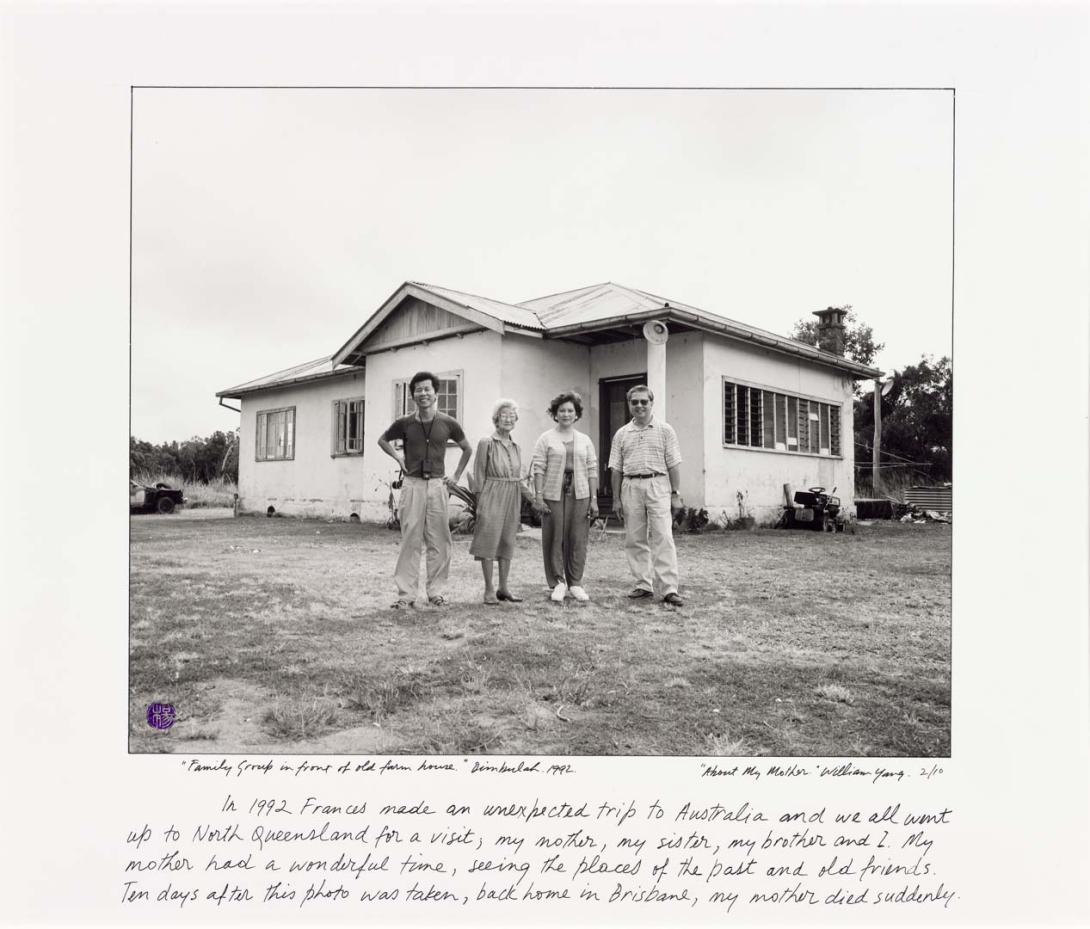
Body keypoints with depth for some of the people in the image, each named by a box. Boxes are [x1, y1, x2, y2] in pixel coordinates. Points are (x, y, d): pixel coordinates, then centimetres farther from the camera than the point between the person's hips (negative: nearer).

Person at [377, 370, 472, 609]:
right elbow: (382, 440, 20)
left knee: (439, 541, 3)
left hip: (437, 484, 1)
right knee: (410, 540, 0)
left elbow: (467, 449, 17)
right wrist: (397, 456, 6)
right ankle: (406, 594, 6)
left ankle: (436, 591, 14)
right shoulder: (404, 423, 2)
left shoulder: (448, 423, 2)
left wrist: (456, 476, 11)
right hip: (412, 484, 0)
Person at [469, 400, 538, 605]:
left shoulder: (515, 446, 11)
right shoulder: (486, 443, -5)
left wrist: (534, 499, 6)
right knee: (489, 540, -2)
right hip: (492, 497, -6)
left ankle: (503, 588, 17)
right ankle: (489, 590, 6)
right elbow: (479, 475, -5)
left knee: (507, 542, 9)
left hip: (512, 499, 6)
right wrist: (481, 503, -8)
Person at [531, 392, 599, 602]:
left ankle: (575, 583, 13)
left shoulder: (585, 441, 13)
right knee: (554, 539, -1)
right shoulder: (546, 439, 4)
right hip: (553, 494, -2)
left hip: (579, 495, 2)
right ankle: (557, 584, 8)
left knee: (577, 540, 2)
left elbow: (592, 470, 10)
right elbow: (538, 468, -1)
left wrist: (594, 499, 4)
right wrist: (538, 495, -10)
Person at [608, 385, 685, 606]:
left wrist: (676, 494, -4)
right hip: (630, 487, 3)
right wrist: (616, 499, 7)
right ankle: (643, 585, 14)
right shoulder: (622, 434, 12)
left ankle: (669, 589, -10)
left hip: (657, 485, -3)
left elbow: (674, 465, 2)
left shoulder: (665, 430, 5)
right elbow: (616, 469, 11)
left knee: (663, 538, -9)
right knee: (635, 540, 5)